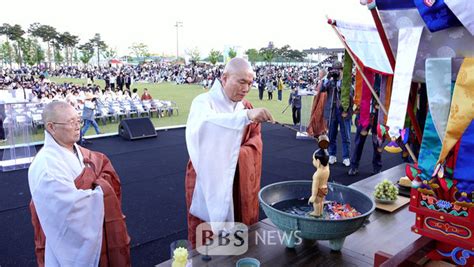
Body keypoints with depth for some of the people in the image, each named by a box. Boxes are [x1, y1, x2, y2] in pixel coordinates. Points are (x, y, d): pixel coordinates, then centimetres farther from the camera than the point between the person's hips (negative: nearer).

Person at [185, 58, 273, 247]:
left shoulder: (246, 106, 7)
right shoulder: (204, 102, -12)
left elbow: (255, 140, 4)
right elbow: (208, 124, -35)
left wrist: (236, 155, -16)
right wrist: (246, 115, -48)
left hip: (239, 182, 5)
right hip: (209, 181, -5)